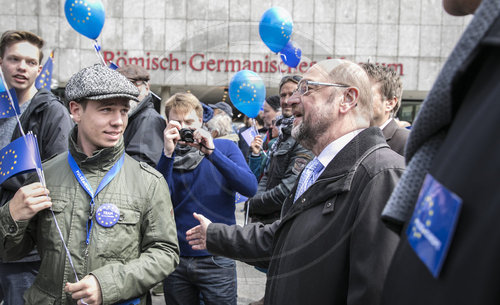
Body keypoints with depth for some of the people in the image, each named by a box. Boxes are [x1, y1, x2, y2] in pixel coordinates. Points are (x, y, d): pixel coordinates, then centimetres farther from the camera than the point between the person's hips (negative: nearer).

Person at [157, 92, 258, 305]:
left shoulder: (225, 147, 0)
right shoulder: (167, 157, 4)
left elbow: (250, 188, -15)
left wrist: (211, 152, -21)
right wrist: (168, 153, -19)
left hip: (217, 259, -2)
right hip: (176, 258, 2)